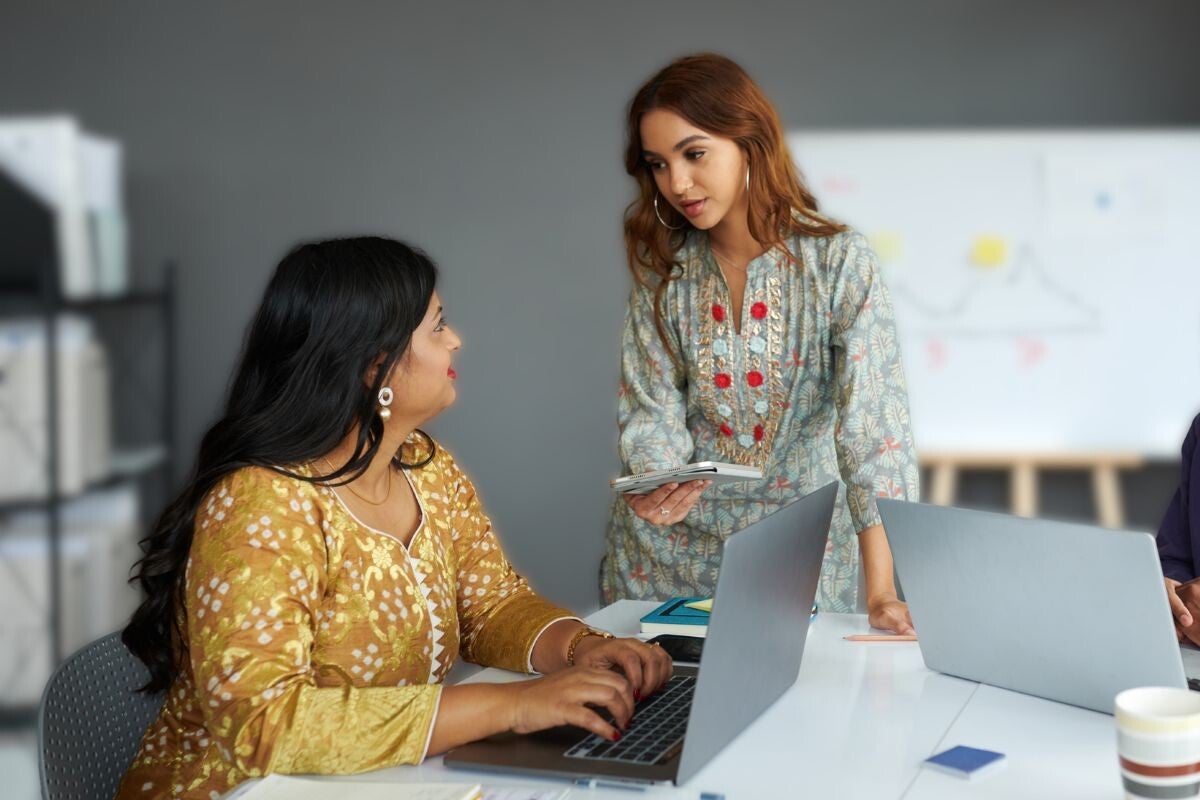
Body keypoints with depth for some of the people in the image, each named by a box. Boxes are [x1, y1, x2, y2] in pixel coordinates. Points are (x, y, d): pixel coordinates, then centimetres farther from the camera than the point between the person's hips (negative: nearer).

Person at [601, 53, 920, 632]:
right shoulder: (662, 271, -3)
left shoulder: (839, 263, -14)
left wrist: (882, 590, -27)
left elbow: (872, 427, -20)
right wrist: (654, 485, -28)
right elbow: (652, 409, -4)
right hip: (672, 541, 3)